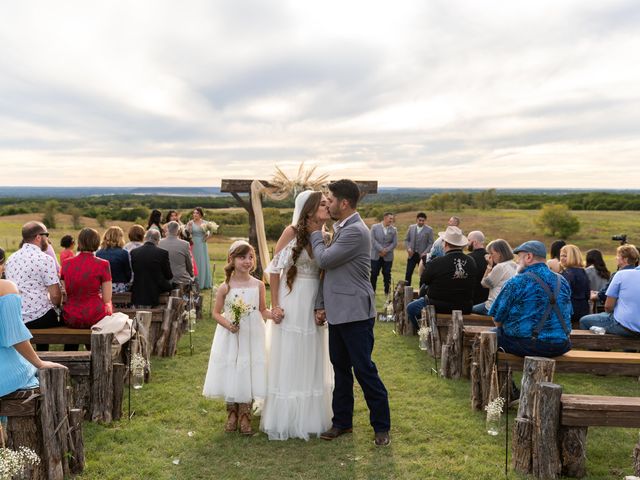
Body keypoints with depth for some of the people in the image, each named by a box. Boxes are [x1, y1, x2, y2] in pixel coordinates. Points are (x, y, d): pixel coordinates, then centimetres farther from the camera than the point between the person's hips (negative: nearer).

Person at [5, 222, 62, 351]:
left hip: (13, 318, 7)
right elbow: (55, 295, -17)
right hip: (37, 319, -7)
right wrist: (56, 305, 6)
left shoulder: (11, 259, 10)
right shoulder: (45, 259, -13)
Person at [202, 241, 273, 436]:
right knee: (230, 372, 5)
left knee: (248, 373, 3)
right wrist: (227, 324, -17)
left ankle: (245, 416, 20)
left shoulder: (258, 285, -2)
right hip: (230, 338, -1)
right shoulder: (225, 287, -6)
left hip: (252, 337, 1)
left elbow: (263, 310, 5)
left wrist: (273, 314, -16)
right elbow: (216, 313, 0)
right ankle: (232, 414, 26)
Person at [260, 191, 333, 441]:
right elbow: (274, 269, -8)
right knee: (287, 361, 6)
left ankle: (310, 417, 29)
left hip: (315, 303, 5)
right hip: (291, 301, -5)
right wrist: (274, 305, -11)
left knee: (312, 361, 13)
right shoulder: (292, 232, -10)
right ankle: (285, 419, 21)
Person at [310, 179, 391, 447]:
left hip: (355, 314, -9)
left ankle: (381, 426, 14)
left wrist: (315, 233, -1)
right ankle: (342, 421, 28)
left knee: (364, 369, -1)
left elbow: (324, 260, -19)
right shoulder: (339, 229, 13)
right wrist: (321, 305, 11)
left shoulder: (356, 231, -18)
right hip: (338, 312, 9)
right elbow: (327, 268, 14)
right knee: (340, 368, 16)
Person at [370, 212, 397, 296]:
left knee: (387, 275, 4)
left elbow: (394, 243, 1)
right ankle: (372, 291, 12)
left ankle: (387, 292, 14)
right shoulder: (375, 227, 1)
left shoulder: (393, 230, 6)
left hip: (388, 257, 1)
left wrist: (386, 250, -13)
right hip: (375, 256, -1)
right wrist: (381, 249, -15)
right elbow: (373, 240, -7)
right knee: (374, 274, 2)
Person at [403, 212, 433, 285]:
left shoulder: (429, 230, -3)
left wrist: (425, 253, -15)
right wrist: (408, 248, -6)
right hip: (412, 254, 3)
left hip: (422, 256, -2)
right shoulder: (411, 227, 6)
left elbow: (431, 243, -4)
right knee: (408, 274, 1)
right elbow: (406, 240, 11)